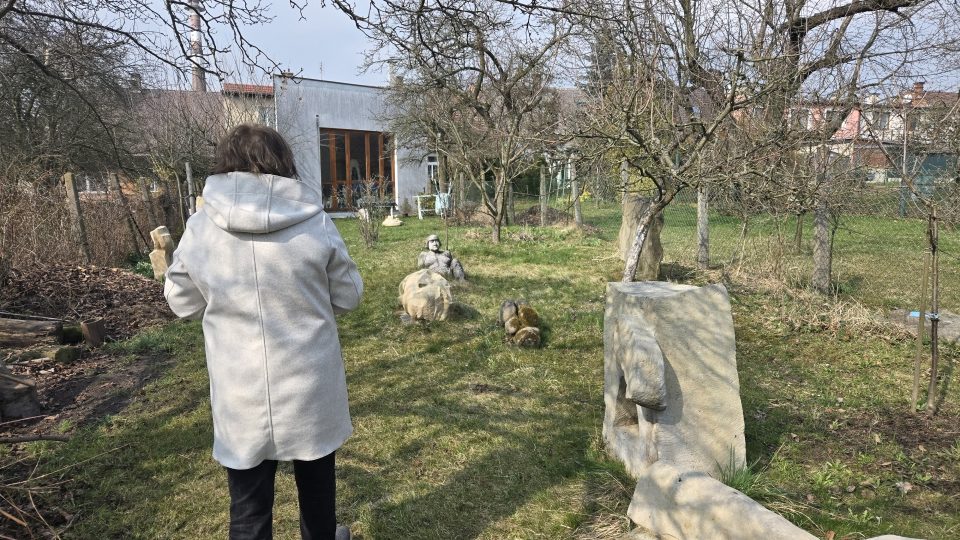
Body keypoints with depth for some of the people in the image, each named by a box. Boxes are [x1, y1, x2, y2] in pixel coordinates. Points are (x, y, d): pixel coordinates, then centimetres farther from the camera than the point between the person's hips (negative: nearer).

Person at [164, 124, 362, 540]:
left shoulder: (200, 228, -9)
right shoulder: (315, 222, -12)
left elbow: (183, 303, 4)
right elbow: (348, 296, -2)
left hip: (242, 394, 0)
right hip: (309, 387, 0)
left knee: (248, 505, 16)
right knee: (316, 482, 24)